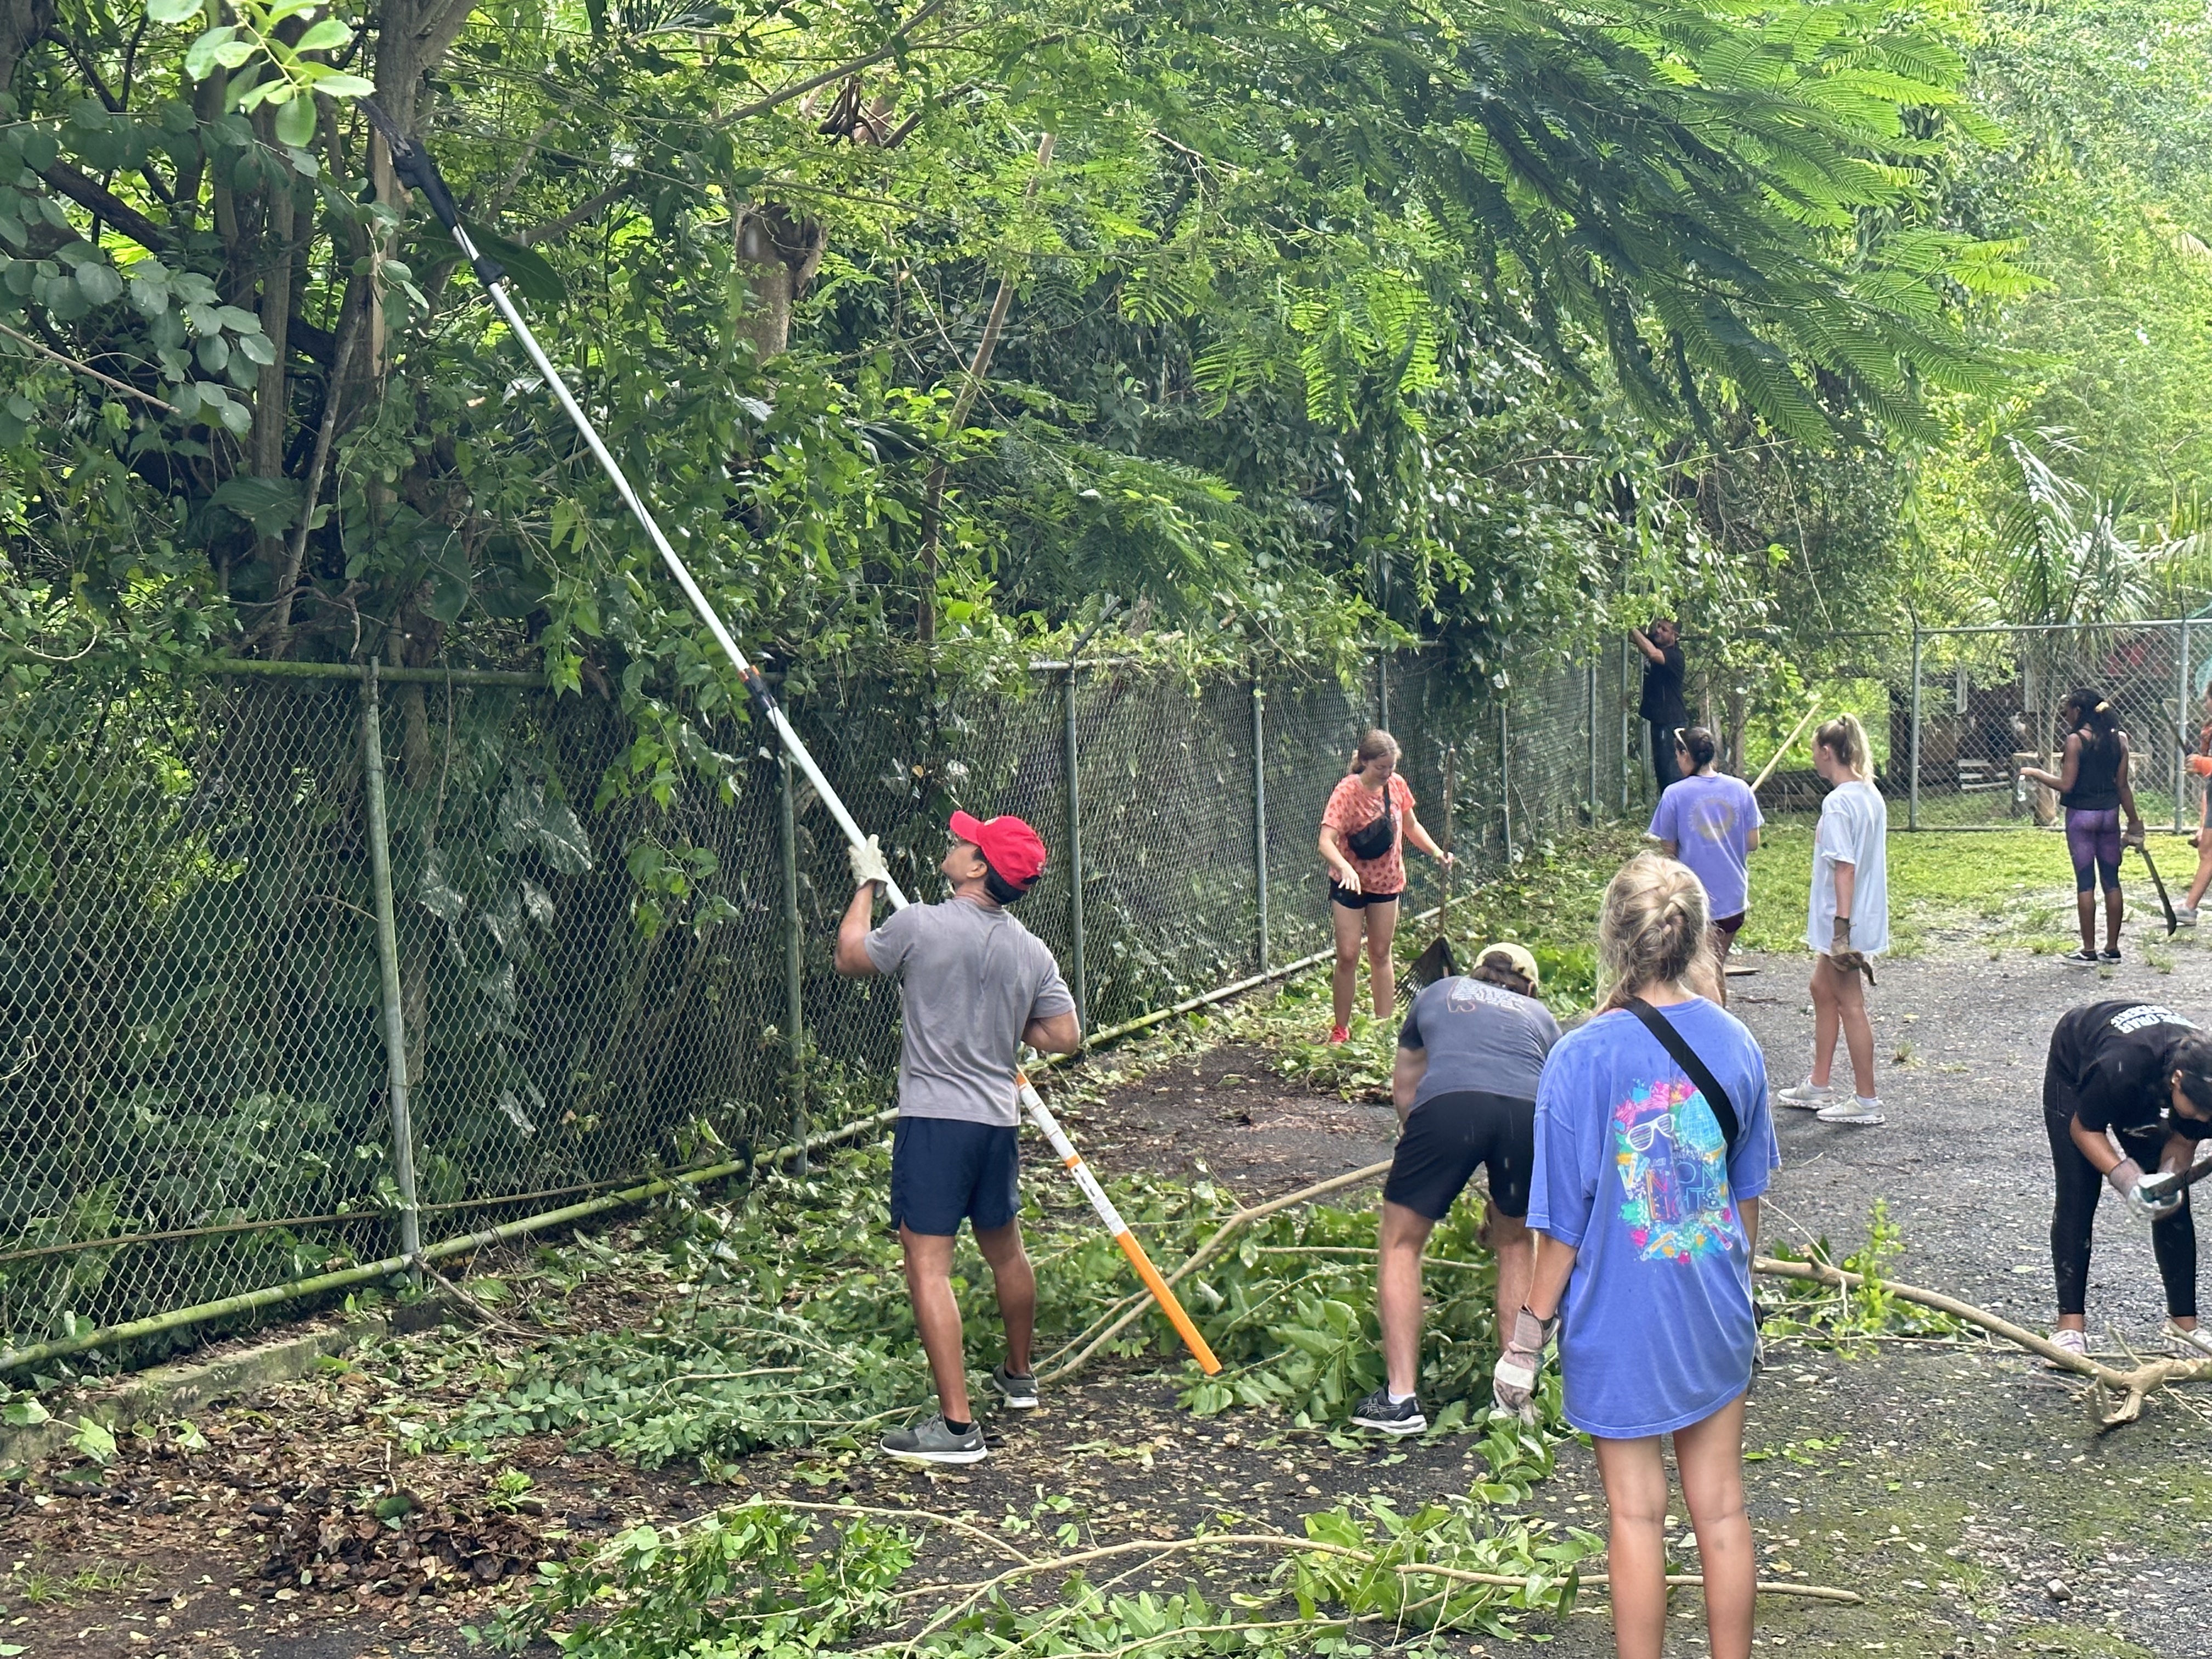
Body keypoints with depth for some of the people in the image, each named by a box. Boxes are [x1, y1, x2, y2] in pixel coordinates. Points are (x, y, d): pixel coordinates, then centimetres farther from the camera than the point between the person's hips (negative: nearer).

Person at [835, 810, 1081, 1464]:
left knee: (928, 1265, -8)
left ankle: (957, 1425, -14)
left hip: (934, 1119, -6)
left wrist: (866, 884, 20)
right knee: (1005, 1250, 23)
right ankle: (1018, 1375, 43)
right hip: (998, 1121, 6)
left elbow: (850, 957, 6)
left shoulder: (919, 926, -11)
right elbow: (1064, 1037, 6)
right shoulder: (1031, 951, 4)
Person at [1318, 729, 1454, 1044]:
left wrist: (1437, 852, -4)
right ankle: (1340, 1030, 8)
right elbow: (1326, 842, -30)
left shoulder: (1397, 785, -5)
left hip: (1387, 882, 4)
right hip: (1350, 884, -4)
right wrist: (1345, 868, -49)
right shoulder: (1346, 791, -21)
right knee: (1348, 957, -4)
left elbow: (1411, 826, 12)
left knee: (1381, 955, 12)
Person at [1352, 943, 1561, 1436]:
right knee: (1514, 1243, 27)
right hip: (1529, 1111, 2)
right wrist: (1502, 1204, 55)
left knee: (1402, 1244, 15)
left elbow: (1404, 1087, 45)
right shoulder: (1541, 1016, 37)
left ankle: (1400, 1398, 8)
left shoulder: (1439, 993, 36)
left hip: (1448, 1103, -2)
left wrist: (1428, 1145, 63)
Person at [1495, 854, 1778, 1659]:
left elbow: (1564, 1222, -13)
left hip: (1621, 1321, -4)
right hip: (1717, 1318, 4)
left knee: (1636, 1515, 7)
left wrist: (1528, 1334, -3)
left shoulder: (1582, 1060, -17)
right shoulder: (1733, 1044, -4)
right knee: (1721, 1508, 13)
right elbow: (1747, 1192, 8)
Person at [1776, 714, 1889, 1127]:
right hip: (1864, 915, 10)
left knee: (1849, 1004, -1)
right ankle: (1819, 1088, 29)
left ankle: (1866, 1102, 6)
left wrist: (1841, 927, -24)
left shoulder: (1838, 803, -20)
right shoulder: (1871, 796, 8)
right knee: (1823, 990, 20)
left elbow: (1845, 867, -24)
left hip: (1844, 921, -10)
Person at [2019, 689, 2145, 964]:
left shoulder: (2076, 740, -12)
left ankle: (2088, 951, 0)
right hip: (2109, 814, 5)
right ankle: (2112, 949, 16)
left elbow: (2066, 785, -14)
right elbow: (2123, 786, 4)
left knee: (2085, 882, -1)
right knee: (2111, 881, 10)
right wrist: (2134, 822, 11)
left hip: (2081, 815, -5)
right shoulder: (2118, 739, 4)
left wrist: (2035, 774, -1)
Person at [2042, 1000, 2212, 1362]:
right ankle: (2070, 1327, -9)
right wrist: (2128, 1181, -38)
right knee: (2076, 1199, -13)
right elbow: (2085, 1129, -27)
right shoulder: (2118, 1067, -46)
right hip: (2074, 1071, -4)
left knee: (2174, 1204, -4)